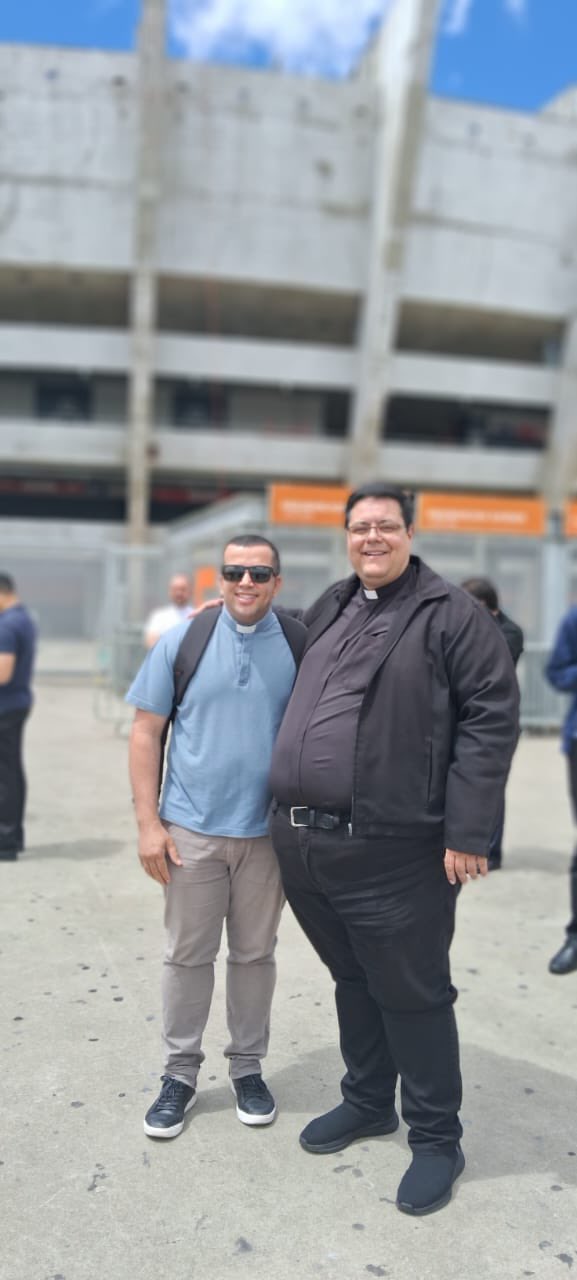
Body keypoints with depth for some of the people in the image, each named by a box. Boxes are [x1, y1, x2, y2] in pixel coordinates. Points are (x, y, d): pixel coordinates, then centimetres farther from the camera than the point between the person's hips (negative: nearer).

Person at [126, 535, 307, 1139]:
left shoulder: (301, 646, -2)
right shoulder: (181, 641, -2)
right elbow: (146, 731, -1)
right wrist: (148, 822, -5)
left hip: (269, 830, 0)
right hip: (191, 828, 0)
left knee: (254, 954, 13)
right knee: (187, 954, 10)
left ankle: (247, 1067, 31)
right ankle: (180, 1073, 27)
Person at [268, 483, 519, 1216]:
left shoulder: (450, 614, -7)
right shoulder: (328, 610, 13)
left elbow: (492, 717, -12)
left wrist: (466, 832, -15)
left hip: (392, 851, -6)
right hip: (301, 841, 6)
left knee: (411, 995, 8)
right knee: (352, 981, 22)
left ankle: (435, 1138, 27)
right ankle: (368, 1102, 41)